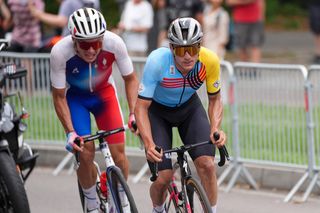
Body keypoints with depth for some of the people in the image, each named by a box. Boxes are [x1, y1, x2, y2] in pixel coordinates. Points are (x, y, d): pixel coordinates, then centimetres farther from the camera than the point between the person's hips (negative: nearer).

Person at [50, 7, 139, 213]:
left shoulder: (114, 43, -31)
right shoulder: (60, 52, -33)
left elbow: (130, 78, -13)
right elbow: (59, 96, -19)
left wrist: (134, 113, -25)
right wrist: (70, 132, -26)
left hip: (104, 92, 1)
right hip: (74, 96, -1)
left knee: (118, 151, -10)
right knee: (85, 152, -16)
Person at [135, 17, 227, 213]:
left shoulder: (209, 61, -27)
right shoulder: (158, 61, -35)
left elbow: (215, 99, -9)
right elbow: (141, 107, -29)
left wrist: (216, 128, -27)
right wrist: (149, 144, -43)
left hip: (189, 107, 2)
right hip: (157, 110, -2)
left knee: (207, 164, -19)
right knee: (163, 177, -12)